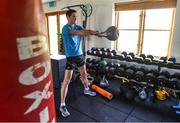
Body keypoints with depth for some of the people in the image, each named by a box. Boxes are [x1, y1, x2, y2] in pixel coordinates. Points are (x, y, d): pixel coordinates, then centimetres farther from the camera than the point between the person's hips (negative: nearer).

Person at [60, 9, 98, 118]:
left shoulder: (77, 26, 10)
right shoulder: (65, 28, -12)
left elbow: (85, 31, -7)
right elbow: (78, 33, -28)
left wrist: (95, 32, -26)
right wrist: (93, 33, -35)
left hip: (80, 55, 7)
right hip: (71, 57, -7)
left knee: (84, 74, 22)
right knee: (67, 80, -6)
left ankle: (86, 90, 49)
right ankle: (62, 105, 4)